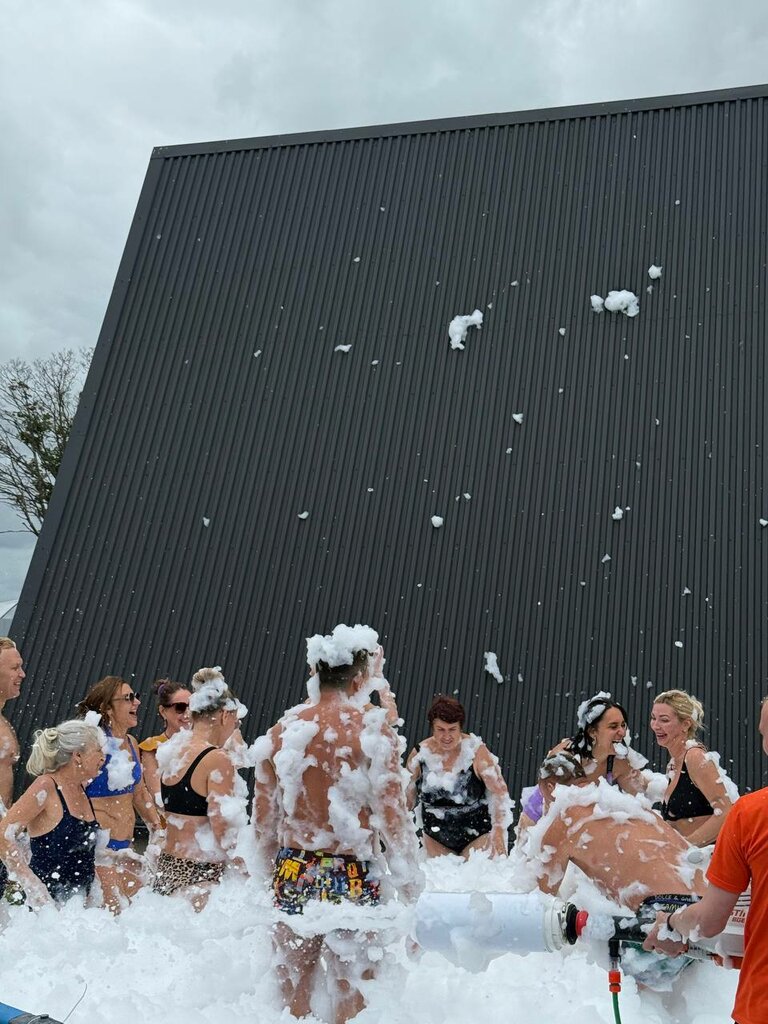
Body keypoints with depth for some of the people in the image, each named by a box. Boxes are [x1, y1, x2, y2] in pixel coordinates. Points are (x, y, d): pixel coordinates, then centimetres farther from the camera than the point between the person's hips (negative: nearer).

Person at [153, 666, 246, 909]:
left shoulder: (171, 752, 7)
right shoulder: (218, 760, -17)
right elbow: (222, 828, -17)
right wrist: (242, 870, -6)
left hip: (166, 865, 8)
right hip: (198, 874, -8)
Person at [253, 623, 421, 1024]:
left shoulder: (284, 728, 1)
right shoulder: (373, 729, -12)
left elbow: (263, 815, 8)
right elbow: (391, 815, -12)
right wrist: (407, 884, -3)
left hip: (293, 874, 4)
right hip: (351, 877, -4)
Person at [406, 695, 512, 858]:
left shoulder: (476, 751, -19)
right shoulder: (420, 753, -10)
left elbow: (499, 791, -14)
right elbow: (407, 796, 3)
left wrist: (499, 833, -18)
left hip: (477, 836, -3)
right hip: (435, 838, 3)